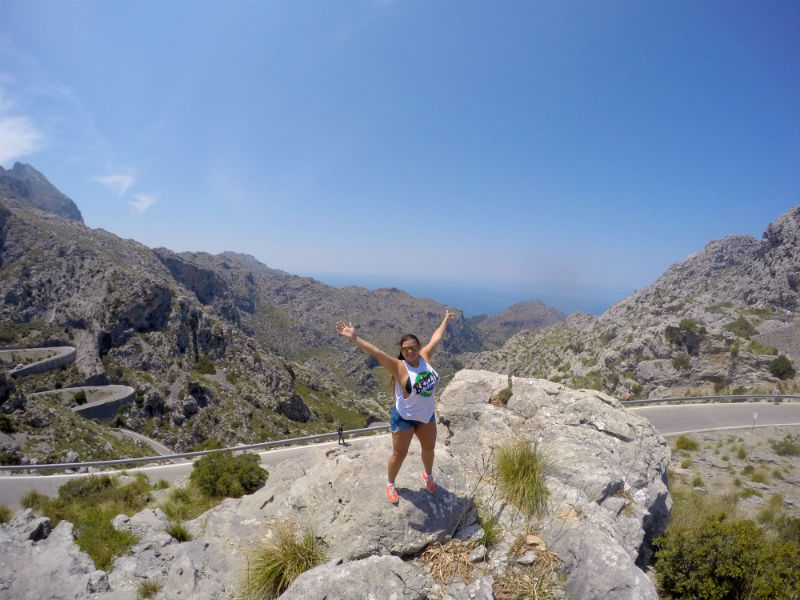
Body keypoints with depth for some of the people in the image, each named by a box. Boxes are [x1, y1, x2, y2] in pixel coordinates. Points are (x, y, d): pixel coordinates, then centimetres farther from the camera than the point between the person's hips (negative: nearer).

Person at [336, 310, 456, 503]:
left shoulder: (424, 357, -9)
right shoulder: (399, 367, -24)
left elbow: (436, 338, 6)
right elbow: (377, 352, -37)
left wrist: (445, 321, 21)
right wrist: (354, 338, -49)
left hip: (426, 414, 6)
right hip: (404, 418, -6)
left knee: (429, 448, 24)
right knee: (399, 453, 10)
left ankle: (428, 474, 54)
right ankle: (390, 484, 36)